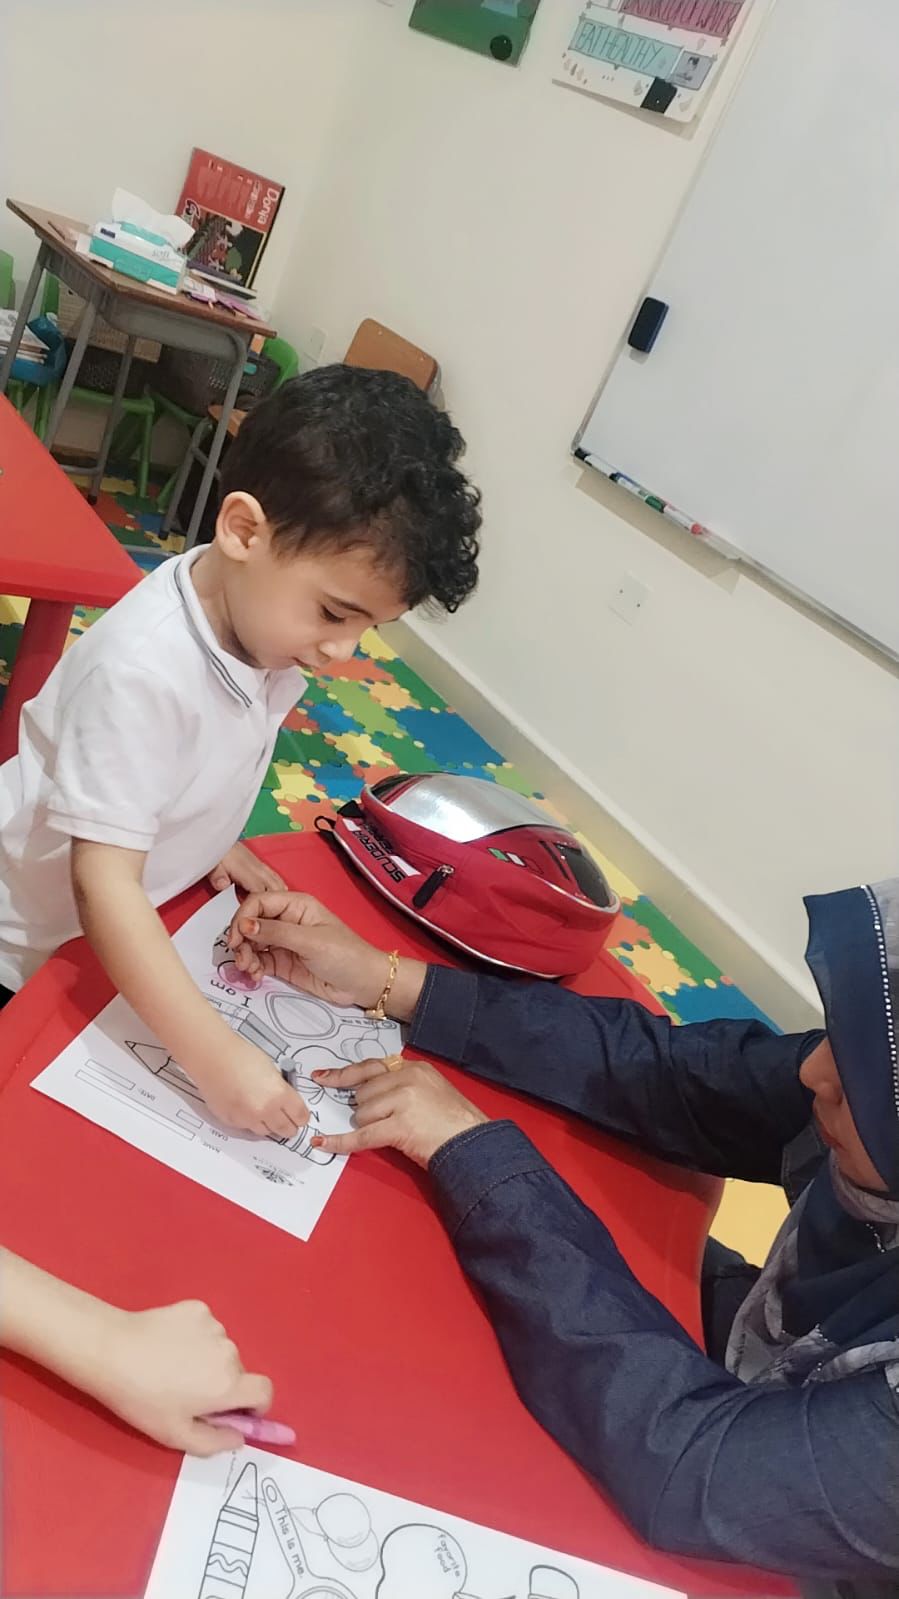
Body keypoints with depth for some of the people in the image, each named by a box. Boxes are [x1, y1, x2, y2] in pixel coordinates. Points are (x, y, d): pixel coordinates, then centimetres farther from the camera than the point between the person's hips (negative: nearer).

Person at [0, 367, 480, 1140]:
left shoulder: (258, 615, -13)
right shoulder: (143, 669, -36)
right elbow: (104, 885, -37)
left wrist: (211, 839, -3)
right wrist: (215, 1054, -40)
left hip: (122, 936, 6)